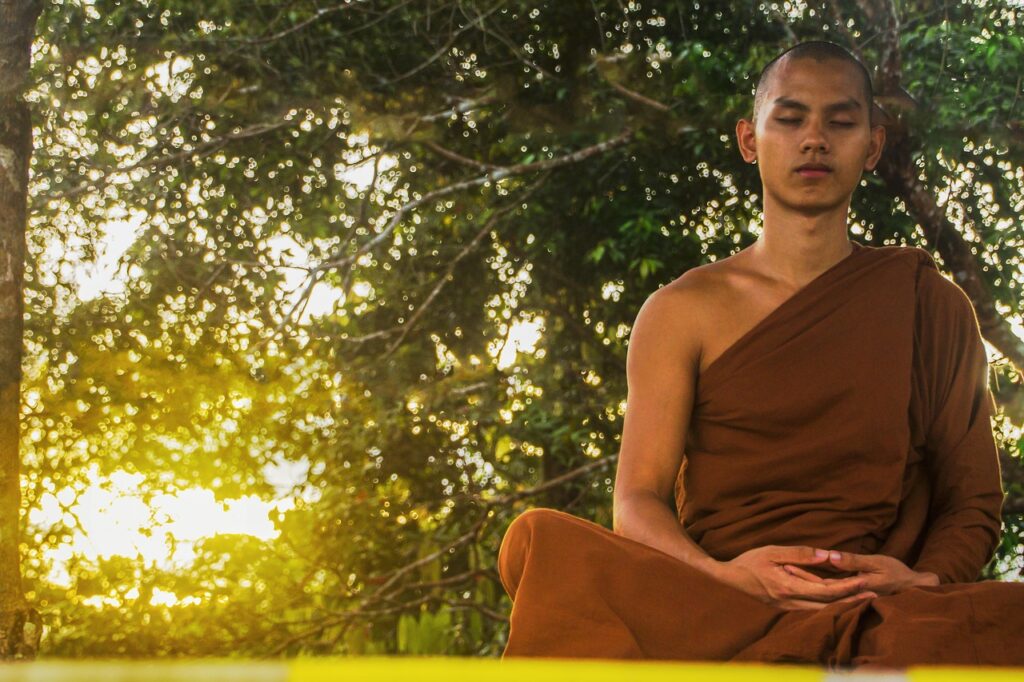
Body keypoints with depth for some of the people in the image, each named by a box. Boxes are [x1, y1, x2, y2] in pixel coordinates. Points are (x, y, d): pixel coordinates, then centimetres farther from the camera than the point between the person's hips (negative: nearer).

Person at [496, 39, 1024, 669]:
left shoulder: (934, 308, 17)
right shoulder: (683, 311, 14)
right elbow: (638, 501, 5)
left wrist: (925, 580, -9)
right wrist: (721, 575, -18)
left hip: (882, 616, -1)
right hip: (713, 610, 2)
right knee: (544, 540, -30)